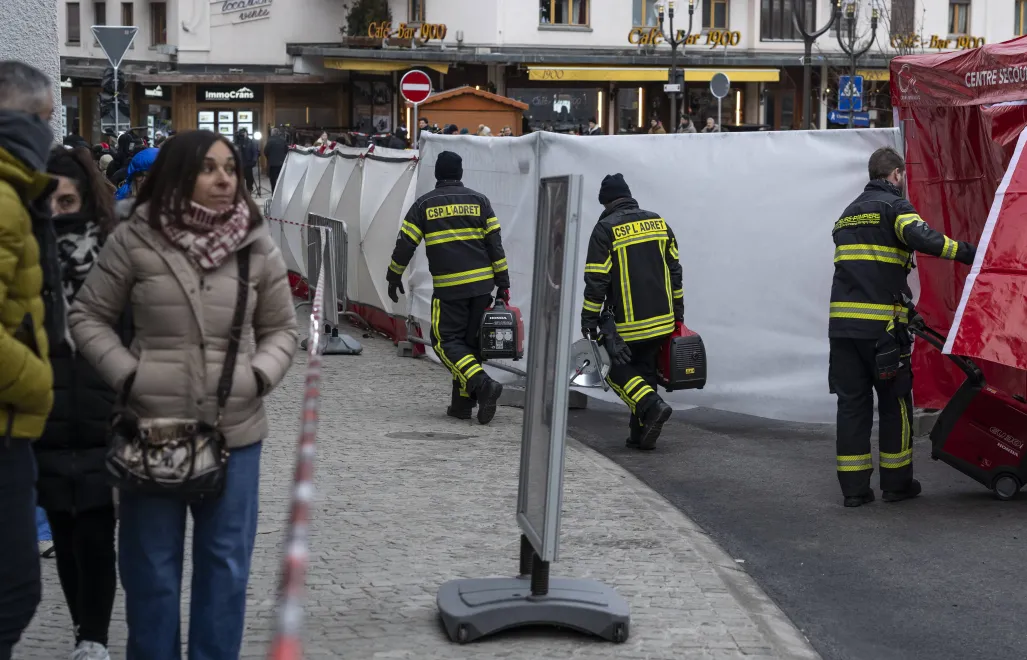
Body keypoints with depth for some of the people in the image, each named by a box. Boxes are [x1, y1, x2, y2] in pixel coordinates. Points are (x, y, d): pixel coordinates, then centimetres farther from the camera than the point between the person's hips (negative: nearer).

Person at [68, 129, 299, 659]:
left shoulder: (257, 246, 1)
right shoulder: (135, 240, -6)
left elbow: (280, 329, 11)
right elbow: (89, 317, 3)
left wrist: (260, 376, -7)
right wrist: (126, 376, -9)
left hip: (235, 430, 2)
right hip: (153, 425, -2)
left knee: (226, 564, 11)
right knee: (151, 566, 8)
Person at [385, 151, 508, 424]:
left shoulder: (424, 204, 4)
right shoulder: (479, 201, 8)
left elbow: (405, 244, 4)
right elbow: (495, 244, 4)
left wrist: (394, 277, 18)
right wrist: (503, 284, 8)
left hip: (448, 288, -3)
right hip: (482, 285, 3)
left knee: (446, 342, 1)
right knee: (470, 341, 12)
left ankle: (483, 385, -20)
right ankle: (462, 402, 11)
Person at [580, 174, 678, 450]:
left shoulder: (606, 229, -9)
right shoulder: (659, 223, 8)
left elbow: (596, 282, -10)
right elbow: (674, 272, 13)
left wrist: (589, 319, -2)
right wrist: (678, 313, 21)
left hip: (626, 323, -5)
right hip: (661, 321, 5)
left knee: (616, 368, 9)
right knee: (645, 370, 15)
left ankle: (652, 406, -13)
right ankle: (641, 434, 12)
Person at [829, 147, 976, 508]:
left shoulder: (848, 213, 23)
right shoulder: (894, 205, -2)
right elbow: (921, 237, -22)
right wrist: (969, 252, -17)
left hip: (842, 322, 6)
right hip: (882, 323, -6)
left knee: (852, 402, 7)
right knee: (895, 402, 7)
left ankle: (853, 487, 6)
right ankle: (896, 482, 12)